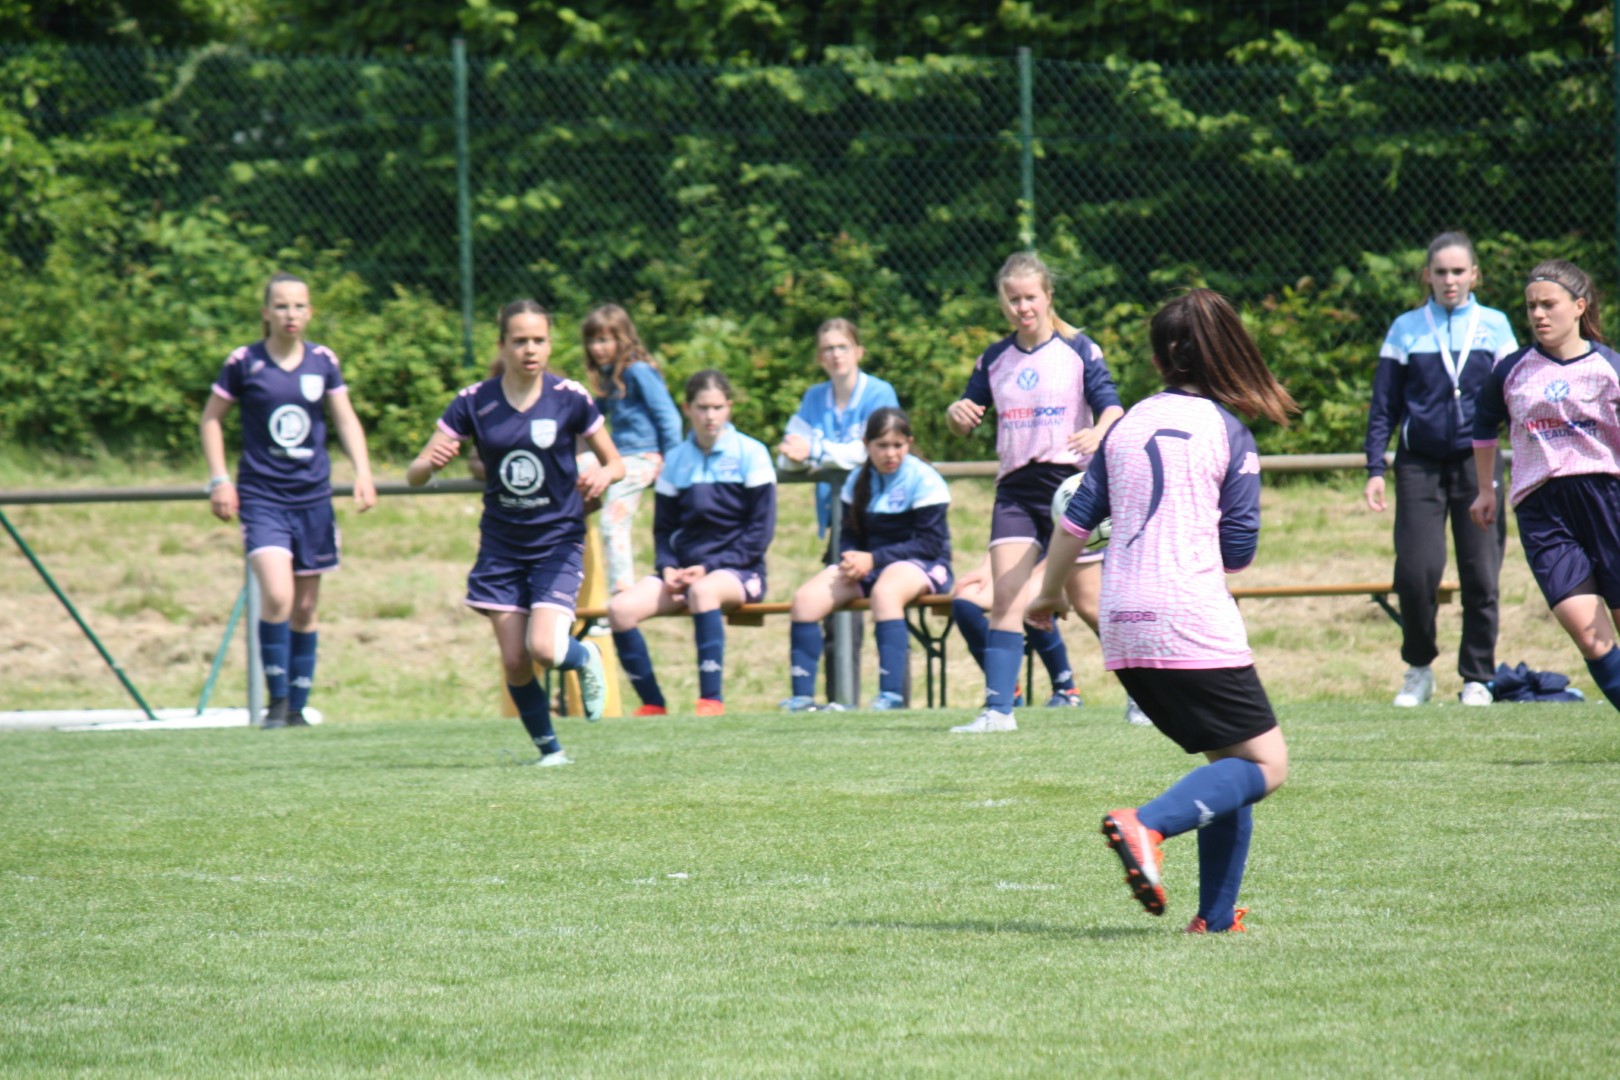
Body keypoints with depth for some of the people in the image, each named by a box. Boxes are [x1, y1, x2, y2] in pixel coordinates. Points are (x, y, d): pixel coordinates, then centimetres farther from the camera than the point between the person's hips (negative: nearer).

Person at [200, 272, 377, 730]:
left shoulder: (323, 362, 3)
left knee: (305, 607, 8)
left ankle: (298, 706, 18)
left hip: (313, 497, 3)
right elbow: (211, 419, 5)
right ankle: (276, 700, -8)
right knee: (277, 597, -20)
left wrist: (363, 471, -2)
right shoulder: (244, 363, -4)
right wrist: (219, 479, -3)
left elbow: (346, 420, 11)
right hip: (261, 497, -3)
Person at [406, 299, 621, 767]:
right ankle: (550, 749, 20)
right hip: (501, 547, 2)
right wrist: (430, 462, -29)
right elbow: (415, 474, -5)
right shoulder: (473, 402, -5)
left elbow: (615, 463, 2)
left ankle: (585, 658, 17)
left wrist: (603, 474, -22)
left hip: (558, 541, -2)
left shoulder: (570, 398, -8)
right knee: (514, 663, -3)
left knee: (544, 648, -19)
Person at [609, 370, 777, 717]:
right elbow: (663, 528, 15)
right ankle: (652, 704, -10)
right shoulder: (676, 461, 10)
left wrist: (709, 567, -13)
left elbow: (761, 531, -5)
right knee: (620, 608, -20)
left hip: (739, 571, -5)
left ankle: (712, 699, -34)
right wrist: (668, 568, -6)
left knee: (704, 591, -40)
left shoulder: (751, 454, -2)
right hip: (684, 569, 5)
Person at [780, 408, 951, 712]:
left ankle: (892, 694, -43)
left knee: (884, 591, -40)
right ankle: (802, 696, -12)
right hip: (868, 565, 6)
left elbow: (929, 543, -15)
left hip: (923, 565, -6)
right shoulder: (858, 481, 9)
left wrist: (873, 560, -21)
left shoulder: (924, 479, -9)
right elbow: (849, 535, 12)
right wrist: (852, 561, -13)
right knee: (806, 598, -15)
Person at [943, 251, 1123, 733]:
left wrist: (1098, 433, -33)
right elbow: (967, 415, 17)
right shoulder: (995, 360, 11)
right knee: (1005, 597, -10)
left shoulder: (1078, 350, -1)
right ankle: (998, 709, -12)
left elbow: (1111, 406, -10)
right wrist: (957, 414, -8)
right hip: (1015, 489, 4)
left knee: (1090, 598, 0)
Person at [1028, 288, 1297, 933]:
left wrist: (1049, 595, 29)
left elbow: (1076, 521, 13)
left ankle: (1216, 916, 9)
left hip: (1125, 631, 6)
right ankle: (1147, 826, -26)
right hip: (1194, 624, -6)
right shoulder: (1228, 431, -1)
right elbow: (1238, 551, -2)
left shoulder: (1128, 425, 12)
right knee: (1265, 765, -3)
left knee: (1230, 762, 18)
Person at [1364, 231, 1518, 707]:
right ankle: (1418, 668, 10)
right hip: (1420, 466, 0)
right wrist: (1375, 469, -1)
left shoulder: (1494, 326, 7)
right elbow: (1384, 405, 7)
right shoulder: (1406, 329, 6)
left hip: (1478, 463, 0)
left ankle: (1477, 677, 11)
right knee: (1416, 570, -11)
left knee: (1481, 575, -2)